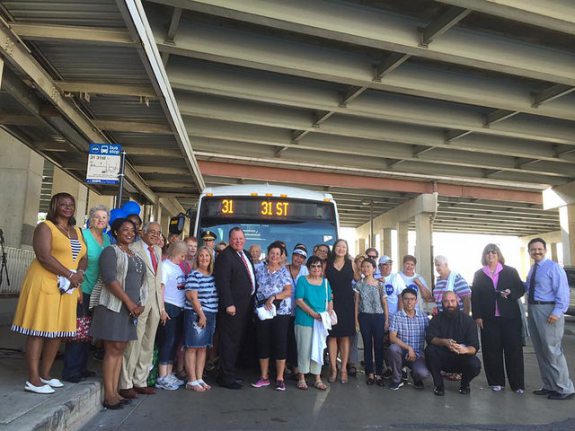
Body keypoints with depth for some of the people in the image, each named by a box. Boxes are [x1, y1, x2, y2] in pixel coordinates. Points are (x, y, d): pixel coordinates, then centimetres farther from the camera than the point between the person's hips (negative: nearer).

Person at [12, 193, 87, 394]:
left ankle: (45, 374, 21)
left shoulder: (77, 231, 17)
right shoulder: (45, 227, -4)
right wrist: (70, 274, -19)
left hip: (67, 288, 7)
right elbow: (44, 257, -17)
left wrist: (79, 273, -8)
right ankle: (33, 380, 0)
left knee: (58, 331, 10)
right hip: (45, 284, -7)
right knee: (38, 330, -4)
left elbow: (83, 257, 14)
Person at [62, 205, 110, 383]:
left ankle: (81, 367, 26)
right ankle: (70, 371, 8)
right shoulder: (83, 235, -9)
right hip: (83, 289, -7)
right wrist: (78, 286, -18)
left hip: (98, 292, 7)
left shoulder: (107, 238, 11)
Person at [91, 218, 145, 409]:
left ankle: (115, 391, 14)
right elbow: (110, 278, -15)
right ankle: (108, 394, 1)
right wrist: (129, 302, -17)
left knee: (120, 350, 8)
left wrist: (138, 304, 3)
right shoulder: (111, 251, -4)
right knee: (113, 349, -5)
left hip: (131, 308, 7)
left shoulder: (136, 256, 18)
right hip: (114, 306, -7)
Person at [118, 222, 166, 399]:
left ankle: (140, 382, 21)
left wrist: (162, 306, 14)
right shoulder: (133, 248, -6)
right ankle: (125, 384, 9)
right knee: (134, 343, -3)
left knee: (148, 345, 11)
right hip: (139, 302, -7)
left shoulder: (158, 251, 16)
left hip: (155, 303, 7)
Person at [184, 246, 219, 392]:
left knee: (203, 347, 11)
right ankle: (192, 381, 5)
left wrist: (208, 316, 12)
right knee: (192, 347, -1)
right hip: (196, 315, -7)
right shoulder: (193, 275, -9)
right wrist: (201, 315, -14)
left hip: (210, 315, 7)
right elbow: (193, 297, -13)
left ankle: (199, 379, 18)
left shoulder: (213, 276, 11)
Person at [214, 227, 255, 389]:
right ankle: (226, 377, 6)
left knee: (236, 341, 14)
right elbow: (223, 282, -18)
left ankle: (228, 374, 24)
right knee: (229, 341, -2)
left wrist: (250, 302, 13)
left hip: (244, 306, 9)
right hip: (232, 306, -9)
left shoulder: (245, 255, 15)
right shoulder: (225, 256, -12)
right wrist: (229, 304, -22)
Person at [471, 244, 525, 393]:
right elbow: (475, 296, 5)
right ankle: (496, 382, 14)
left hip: (510, 317, 0)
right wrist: (477, 316, -2)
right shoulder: (479, 274, 7)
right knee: (492, 350, 4)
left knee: (514, 349, 1)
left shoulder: (510, 271, 6)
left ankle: (517, 384, 11)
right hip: (489, 319, 1)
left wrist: (510, 293, -16)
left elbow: (521, 289, 6)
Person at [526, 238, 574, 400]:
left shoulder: (553, 267, -9)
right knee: (540, 351, 14)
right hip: (533, 310, 8)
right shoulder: (532, 270, 14)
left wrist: (557, 312, -23)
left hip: (548, 311, -8)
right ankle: (549, 385, 26)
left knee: (552, 350, -4)